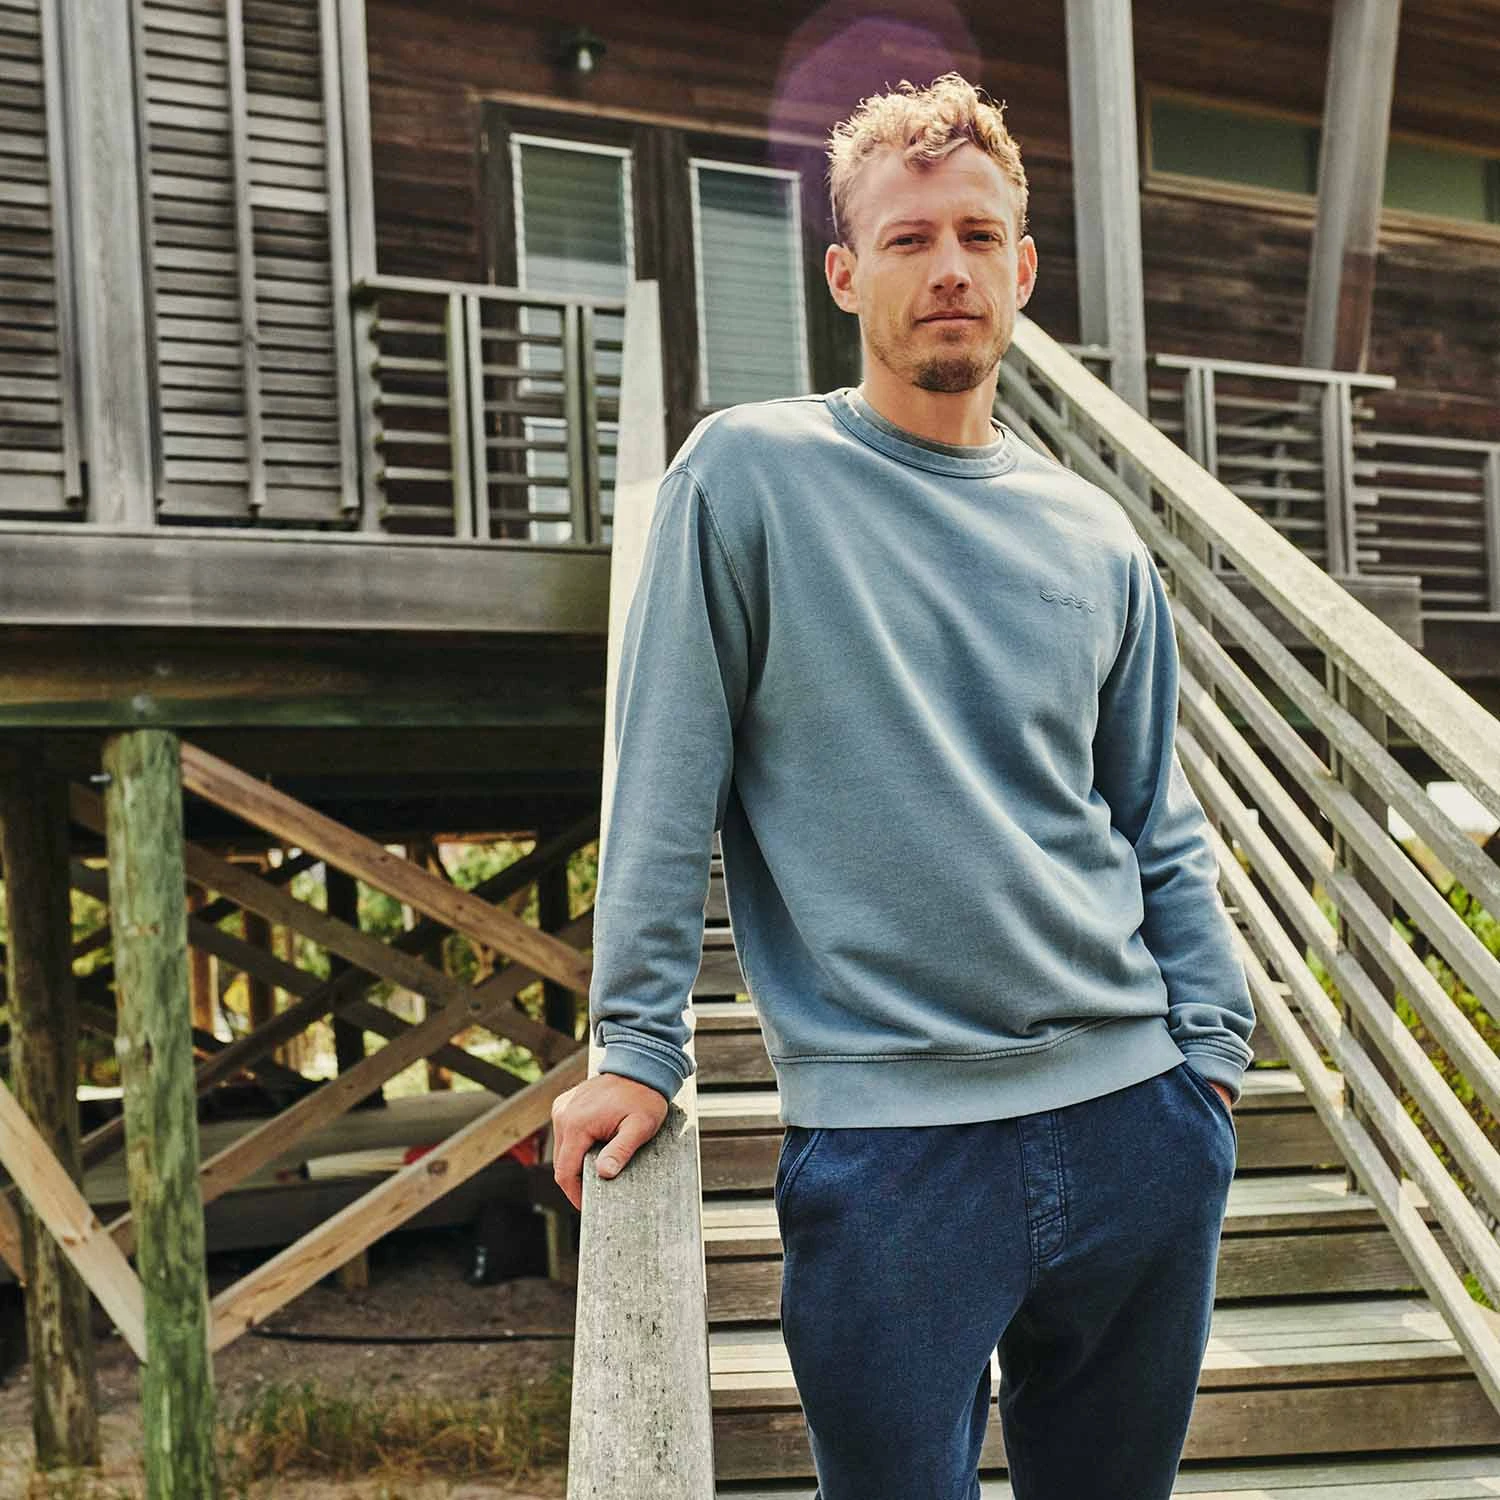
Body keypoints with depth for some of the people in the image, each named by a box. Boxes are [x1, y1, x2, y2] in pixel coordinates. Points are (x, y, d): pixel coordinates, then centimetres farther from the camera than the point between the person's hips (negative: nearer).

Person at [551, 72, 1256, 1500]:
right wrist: (638, 1045, -7)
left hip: (1137, 1124, 5)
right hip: (886, 1138, -4)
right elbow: (666, 782, -4)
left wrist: (1213, 1055, 9)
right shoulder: (748, 475, -2)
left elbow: (1160, 833, 16)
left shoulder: (1095, 539, 11)